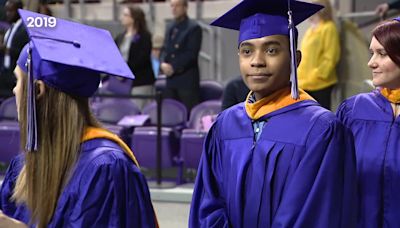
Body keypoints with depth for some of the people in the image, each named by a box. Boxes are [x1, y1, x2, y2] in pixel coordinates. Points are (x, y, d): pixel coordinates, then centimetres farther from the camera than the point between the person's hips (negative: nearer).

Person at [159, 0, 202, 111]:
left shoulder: (194, 28, -6)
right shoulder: (170, 28, 17)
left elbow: (191, 53, -13)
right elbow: (164, 49, 16)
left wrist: (173, 67, -17)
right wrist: (163, 63, -5)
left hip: (187, 80, -7)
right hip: (171, 80, 7)